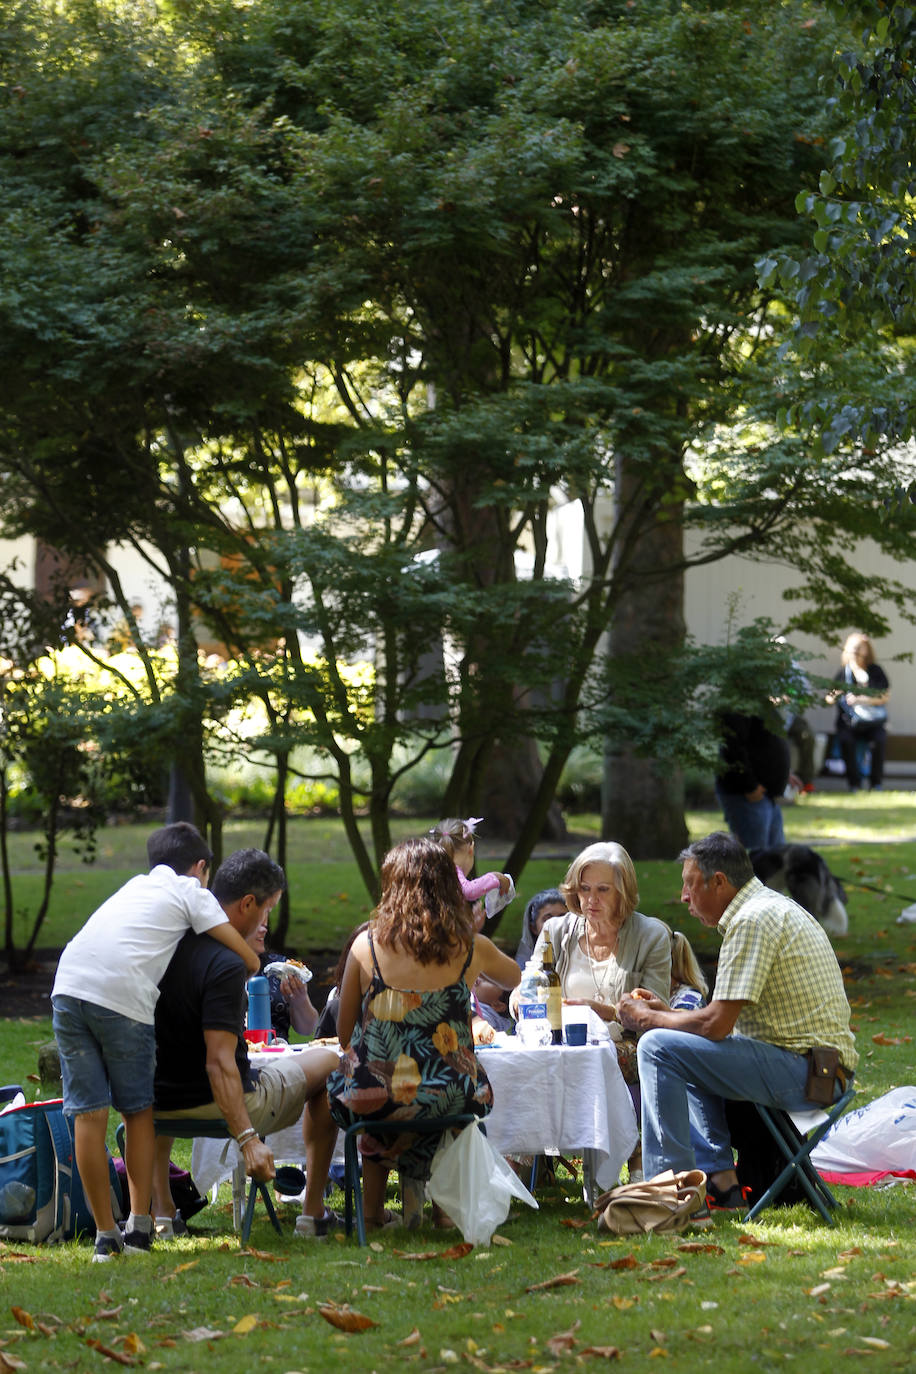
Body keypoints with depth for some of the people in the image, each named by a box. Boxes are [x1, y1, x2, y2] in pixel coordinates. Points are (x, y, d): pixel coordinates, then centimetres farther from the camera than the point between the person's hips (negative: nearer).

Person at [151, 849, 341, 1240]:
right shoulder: (225, 965, -25)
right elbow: (219, 1063, -31)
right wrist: (248, 1140, -34)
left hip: (161, 1107, 6)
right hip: (222, 1106, -6)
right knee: (327, 1062, 17)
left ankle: (159, 1210, 30)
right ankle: (313, 1213, 20)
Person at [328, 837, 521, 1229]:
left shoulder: (367, 945, -3)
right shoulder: (470, 948, -1)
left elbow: (345, 1034, 6)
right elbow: (514, 978, 23)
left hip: (372, 1098, 0)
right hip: (449, 1100, 0)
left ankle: (372, 1208, 35)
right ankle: (415, 1180, 28)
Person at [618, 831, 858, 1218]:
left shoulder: (753, 919, -15)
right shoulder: (774, 906, 18)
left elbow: (717, 1024, -18)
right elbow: (727, 1021, 20)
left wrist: (647, 1019, -3)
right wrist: (665, 1012, 16)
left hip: (804, 1070, -11)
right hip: (819, 1068, 11)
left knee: (658, 1048, -14)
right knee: (688, 1050, 28)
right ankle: (719, 1178, 15)